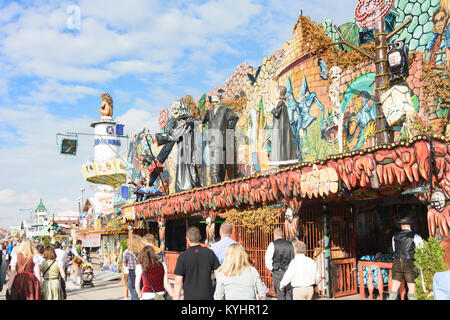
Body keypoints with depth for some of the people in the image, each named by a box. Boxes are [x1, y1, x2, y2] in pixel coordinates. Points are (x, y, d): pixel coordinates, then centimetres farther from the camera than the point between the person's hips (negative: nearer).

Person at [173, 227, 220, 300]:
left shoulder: (183, 256, -10)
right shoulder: (210, 253, -3)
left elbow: (178, 282, -10)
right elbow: (218, 274, 0)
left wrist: (176, 297, 0)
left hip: (190, 297, -2)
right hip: (208, 296, 3)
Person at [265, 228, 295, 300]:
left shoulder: (273, 244, -6)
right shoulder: (290, 244, 5)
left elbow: (268, 259, -9)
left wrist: (271, 269, 5)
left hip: (278, 273, -3)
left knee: (280, 295, 3)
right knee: (289, 295, 10)